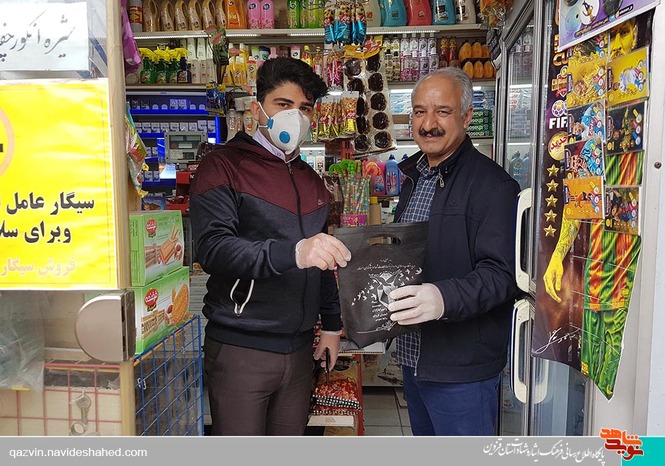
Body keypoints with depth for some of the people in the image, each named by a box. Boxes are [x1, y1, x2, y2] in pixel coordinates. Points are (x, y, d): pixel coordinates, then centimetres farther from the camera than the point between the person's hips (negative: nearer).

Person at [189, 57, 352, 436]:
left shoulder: (312, 181, 15)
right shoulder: (224, 166, -6)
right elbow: (213, 248, -22)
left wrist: (332, 324, 19)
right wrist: (292, 252, -36)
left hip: (300, 348, 6)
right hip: (240, 348, -6)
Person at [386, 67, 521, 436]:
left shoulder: (492, 184, -16)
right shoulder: (414, 177, 12)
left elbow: (501, 274, -23)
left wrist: (444, 298, -38)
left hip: (462, 369, -8)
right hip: (413, 356, 8)